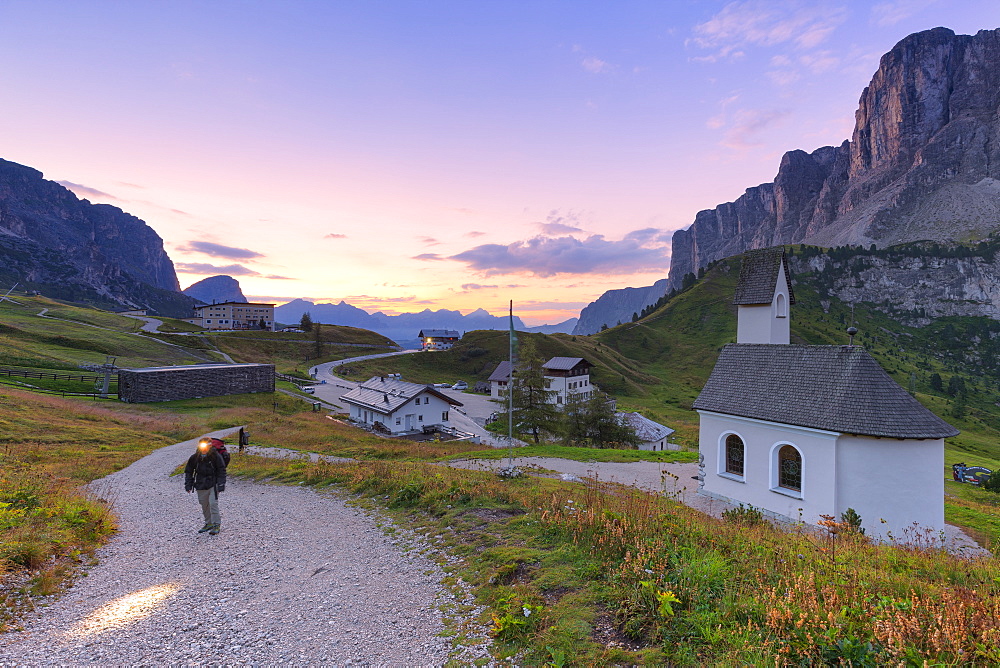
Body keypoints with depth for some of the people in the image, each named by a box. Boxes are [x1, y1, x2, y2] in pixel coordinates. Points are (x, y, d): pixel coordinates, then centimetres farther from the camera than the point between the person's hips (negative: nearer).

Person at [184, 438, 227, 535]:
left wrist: (221, 484, -10)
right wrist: (188, 484, 5)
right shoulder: (194, 457, -3)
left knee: (213, 503, -11)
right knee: (204, 505, 13)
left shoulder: (215, 456, -11)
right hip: (201, 485, 4)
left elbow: (221, 471, -6)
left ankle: (216, 525, -2)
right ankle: (209, 523, 28)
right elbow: (188, 471, 11)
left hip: (213, 484, -4)